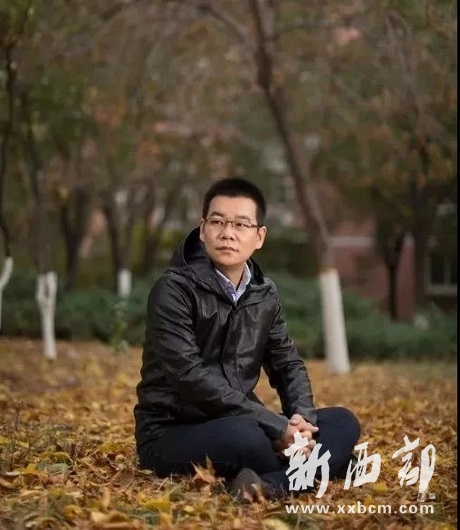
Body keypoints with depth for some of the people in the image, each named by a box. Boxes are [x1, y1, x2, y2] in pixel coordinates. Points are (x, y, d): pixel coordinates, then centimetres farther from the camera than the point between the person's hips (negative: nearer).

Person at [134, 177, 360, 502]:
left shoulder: (264, 293, 8)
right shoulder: (174, 290, -13)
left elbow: (288, 364, 12)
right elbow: (191, 376, -23)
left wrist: (302, 417, -11)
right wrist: (277, 427, -25)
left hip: (241, 426, 8)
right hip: (171, 436, -8)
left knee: (343, 423, -7)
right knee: (245, 437, -39)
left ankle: (273, 484, -30)